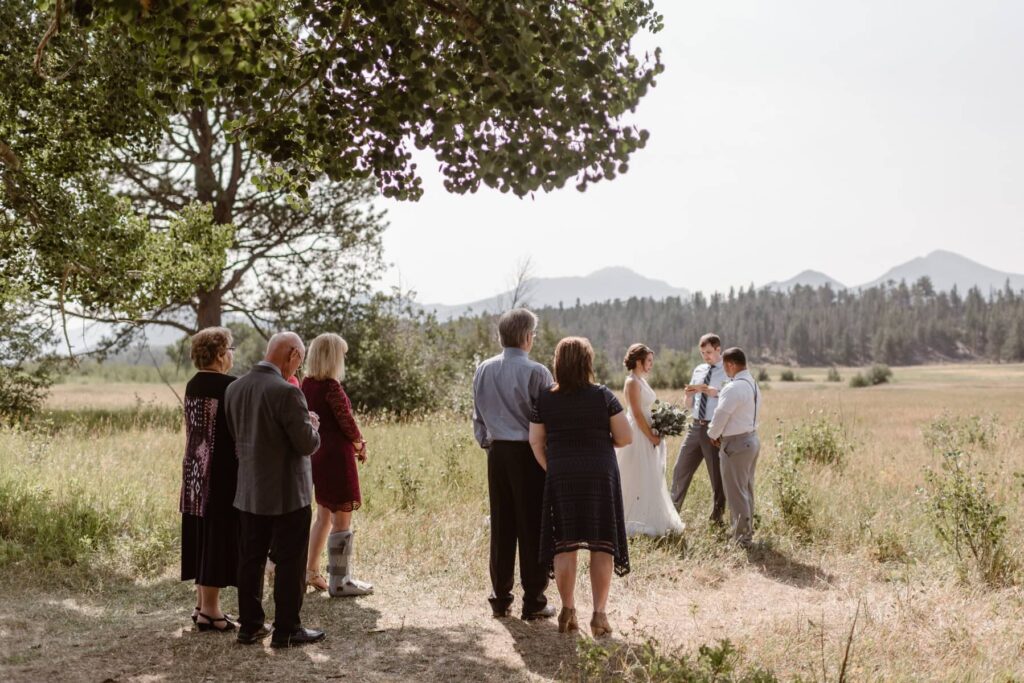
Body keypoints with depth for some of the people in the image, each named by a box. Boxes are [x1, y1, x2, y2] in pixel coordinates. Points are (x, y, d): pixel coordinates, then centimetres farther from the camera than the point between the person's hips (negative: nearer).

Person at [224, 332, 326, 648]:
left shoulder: (234, 389, 2)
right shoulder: (286, 392, -21)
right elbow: (307, 444, -19)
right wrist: (312, 425, 3)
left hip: (249, 493, 7)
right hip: (287, 494, -7)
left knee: (251, 560, 15)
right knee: (290, 563, 5)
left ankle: (250, 626, 23)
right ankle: (286, 630, 12)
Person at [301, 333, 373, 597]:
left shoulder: (307, 384, 7)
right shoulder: (331, 386, -18)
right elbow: (346, 422, -15)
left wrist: (352, 442, 12)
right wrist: (360, 444, 3)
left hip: (317, 453, 9)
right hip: (336, 455, -9)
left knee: (324, 515, 20)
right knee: (342, 520, 0)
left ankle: (311, 572, 27)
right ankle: (340, 581, 6)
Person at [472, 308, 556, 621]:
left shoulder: (483, 370, 5)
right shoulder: (536, 372, -12)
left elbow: (478, 416, 12)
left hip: (497, 452, 5)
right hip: (530, 453, -5)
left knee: (501, 526, 11)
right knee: (532, 528, 2)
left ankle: (500, 598, 17)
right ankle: (533, 601, 7)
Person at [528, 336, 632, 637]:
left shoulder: (545, 399, -1)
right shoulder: (603, 395, -6)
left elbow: (535, 442, 1)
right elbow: (625, 437, -5)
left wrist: (551, 469, 12)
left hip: (560, 477, 1)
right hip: (600, 476, -1)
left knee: (564, 545, 10)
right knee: (601, 545, 6)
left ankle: (568, 611, 13)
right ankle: (599, 614, 7)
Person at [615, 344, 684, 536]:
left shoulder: (642, 381, 13)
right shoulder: (632, 382, -15)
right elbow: (637, 414, -19)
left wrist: (655, 435, 6)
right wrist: (652, 437, -15)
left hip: (648, 436, 10)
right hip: (639, 436, -10)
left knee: (650, 480, 14)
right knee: (639, 480, -3)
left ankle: (650, 520, 21)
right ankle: (637, 522, 5)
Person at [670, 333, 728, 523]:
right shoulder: (698, 370, 12)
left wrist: (708, 390, -27)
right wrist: (688, 395, -7)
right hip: (696, 427, 6)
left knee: (717, 475, 7)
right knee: (680, 469, 11)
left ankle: (716, 518, 20)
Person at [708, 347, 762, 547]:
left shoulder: (734, 388, -22)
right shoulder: (753, 384, 10)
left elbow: (721, 416, -18)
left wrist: (713, 435, 0)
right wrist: (722, 434, 11)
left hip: (736, 443, -10)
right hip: (751, 439, 10)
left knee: (736, 492, -1)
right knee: (747, 489, 18)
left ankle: (741, 537, 4)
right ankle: (747, 531, 29)